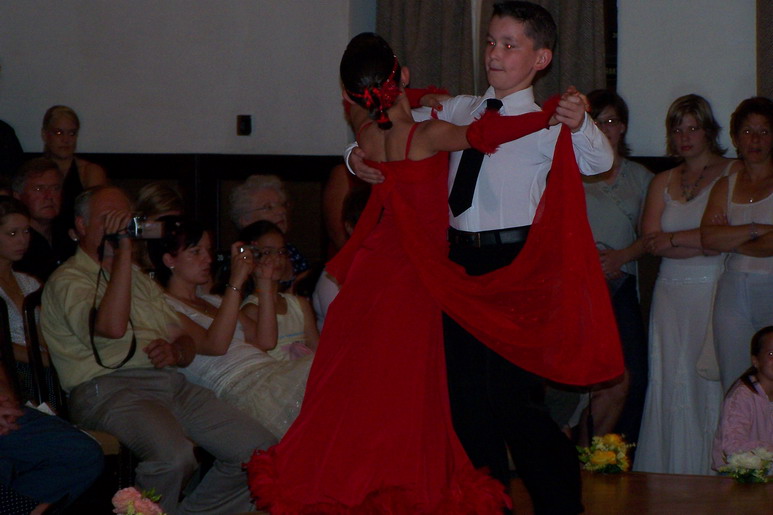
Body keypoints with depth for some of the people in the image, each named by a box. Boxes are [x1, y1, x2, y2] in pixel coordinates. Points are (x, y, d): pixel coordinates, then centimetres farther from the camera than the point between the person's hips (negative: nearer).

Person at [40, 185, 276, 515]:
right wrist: (123, 251, -13)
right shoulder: (67, 280, 2)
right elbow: (112, 327, -19)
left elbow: (185, 341, 26)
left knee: (262, 450, -7)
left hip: (172, 385, 8)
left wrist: (175, 351, 1)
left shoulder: (139, 278, 28)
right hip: (110, 389, -8)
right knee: (174, 456, -37)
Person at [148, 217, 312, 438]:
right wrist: (235, 283, -12)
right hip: (239, 388, -8)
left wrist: (264, 283, 16)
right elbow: (215, 345, -12)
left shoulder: (213, 301, 30)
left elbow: (265, 341, 19)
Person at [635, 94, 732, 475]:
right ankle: (669, 476, 4)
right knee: (671, 382, 1)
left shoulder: (732, 173, 2)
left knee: (710, 381, -7)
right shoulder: (663, 182, 16)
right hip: (671, 292, 4)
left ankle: (710, 471, -2)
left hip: (714, 290, -4)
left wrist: (673, 239, -6)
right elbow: (651, 240, 4)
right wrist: (701, 243, -8)